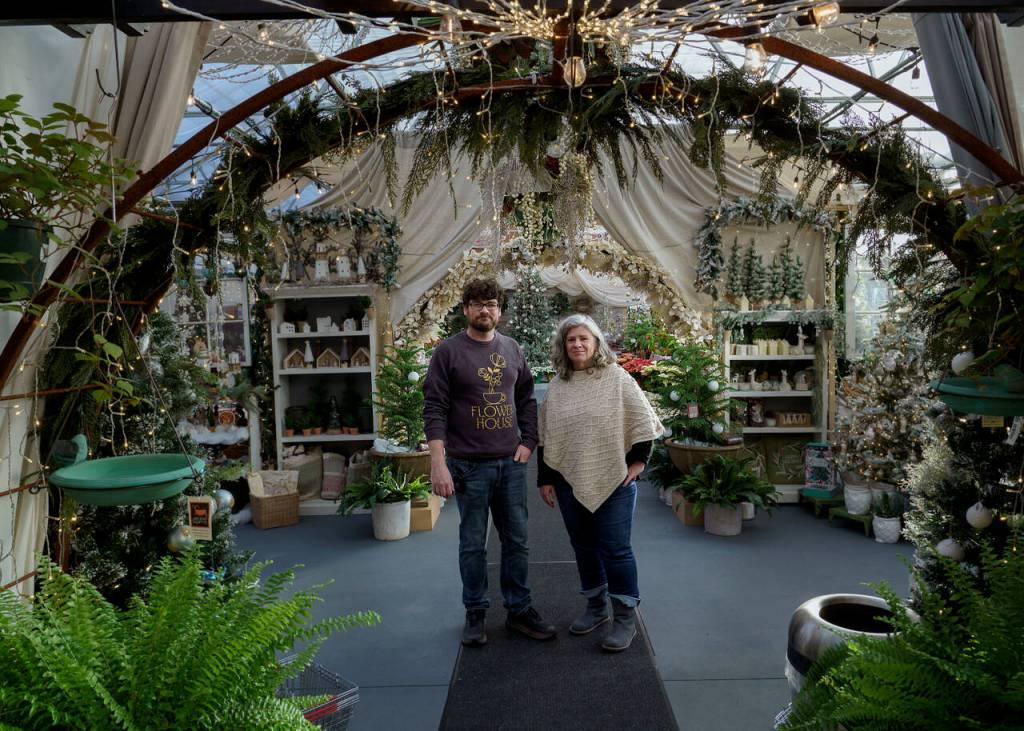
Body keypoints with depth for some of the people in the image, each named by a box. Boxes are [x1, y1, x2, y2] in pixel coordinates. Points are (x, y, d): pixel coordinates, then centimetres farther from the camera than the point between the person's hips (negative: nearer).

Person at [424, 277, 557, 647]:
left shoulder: (512, 349, 8)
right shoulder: (448, 352, -6)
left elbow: (527, 399, 15)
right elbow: (434, 409, -9)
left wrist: (528, 442, 3)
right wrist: (438, 464, -16)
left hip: (511, 463, 4)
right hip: (470, 465, -4)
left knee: (516, 540, 11)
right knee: (473, 544, 7)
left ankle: (519, 611, 25)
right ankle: (475, 614, 23)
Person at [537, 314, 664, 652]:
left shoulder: (617, 378, -6)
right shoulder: (557, 385, 5)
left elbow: (643, 421, -3)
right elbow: (546, 436, 9)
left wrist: (638, 461, -6)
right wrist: (545, 478, 8)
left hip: (613, 480, -4)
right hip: (571, 481, 4)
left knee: (615, 548, 1)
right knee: (583, 547, 14)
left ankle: (626, 617, 15)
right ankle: (596, 606, 32)